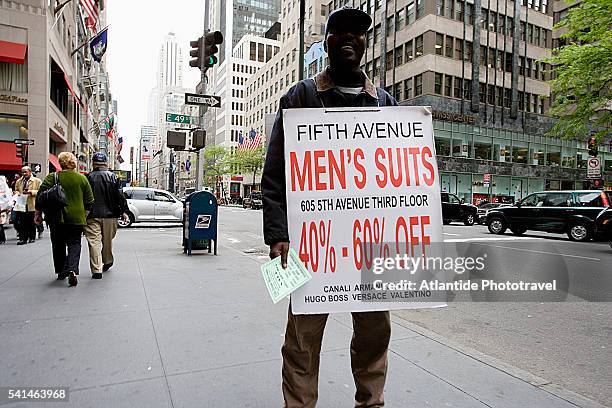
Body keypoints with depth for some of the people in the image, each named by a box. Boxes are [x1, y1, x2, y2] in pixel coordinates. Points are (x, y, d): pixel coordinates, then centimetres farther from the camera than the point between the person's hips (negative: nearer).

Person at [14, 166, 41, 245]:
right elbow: (16, 190, 26)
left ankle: (32, 237, 15)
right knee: (22, 223, -2)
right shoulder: (18, 181, 17)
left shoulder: (37, 181, 4)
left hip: (32, 205, -3)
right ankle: (23, 238, 1)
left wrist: (30, 191, -15)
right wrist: (18, 193, 3)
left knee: (32, 223, 4)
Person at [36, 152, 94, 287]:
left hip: (57, 218, 0)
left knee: (58, 245, 15)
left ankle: (61, 272, 24)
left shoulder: (52, 177, -4)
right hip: (77, 218, 0)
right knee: (74, 244, 5)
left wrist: (38, 214, 5)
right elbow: (89, 200, 5)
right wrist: (85, 214, 18)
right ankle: (72, 270, -16)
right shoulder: (82, 178, 1)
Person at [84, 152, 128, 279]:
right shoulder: (113, 177, 0)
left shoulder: (88, 177, -2)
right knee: (107, 240, 18)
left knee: (94, 241, -2)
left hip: (92, 215, -2)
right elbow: (120, 196, -2)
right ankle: (107, 262, 37)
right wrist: (123, 211, 6)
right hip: (109, 215, 2)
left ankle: (96, 270, -7)